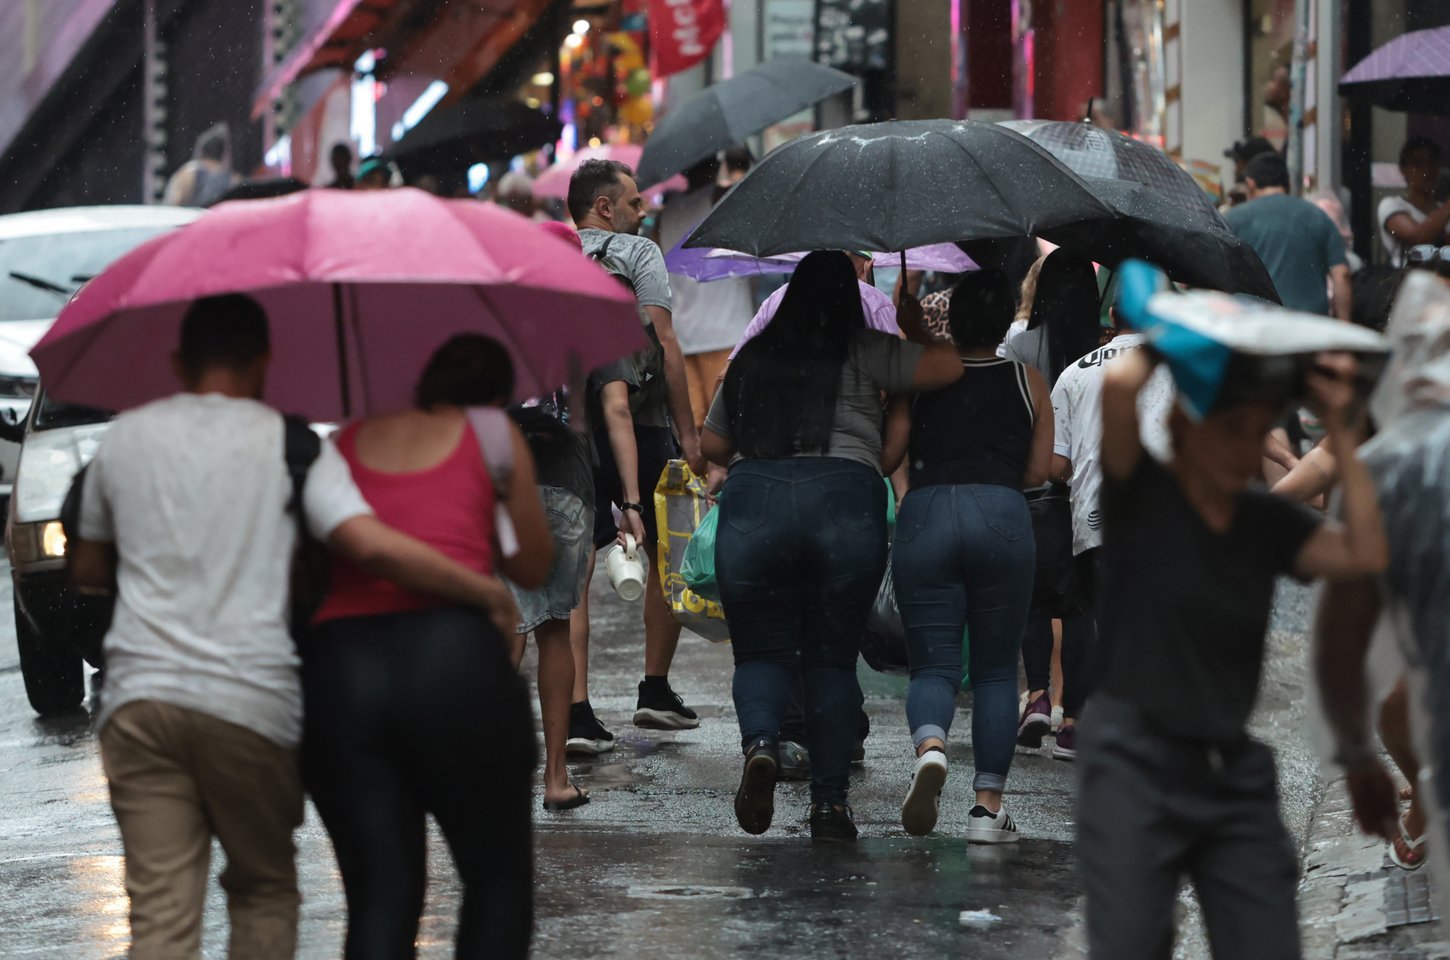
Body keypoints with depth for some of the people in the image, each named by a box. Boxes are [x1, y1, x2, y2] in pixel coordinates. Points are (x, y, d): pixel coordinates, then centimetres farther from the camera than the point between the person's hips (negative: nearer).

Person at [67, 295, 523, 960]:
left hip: (140, 694, 2)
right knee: (265, 890, 17)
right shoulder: (286, 440, 0)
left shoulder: (123, 438, 11)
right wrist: (489, 593, -4)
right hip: (253, 700, -2)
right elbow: (371, 545, -14)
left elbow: (86, 570, 21)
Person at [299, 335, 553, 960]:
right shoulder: (492, 434, 13)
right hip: (455, 654, -3)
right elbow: (533, 569, 19)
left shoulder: (344, 445, 21)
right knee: (499, 878, 11)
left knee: (378, 899, 4)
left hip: (336, 663, 3)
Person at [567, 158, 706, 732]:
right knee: (665, 560, 12)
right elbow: (664, 344, -9)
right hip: (638, 428, -4)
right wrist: (688, 432, -8)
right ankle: (655, 691, 15)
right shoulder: (638, 253, -1)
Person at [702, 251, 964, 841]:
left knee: (762, 649, 11)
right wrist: (917, 326, 21)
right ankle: (829, 802, 3)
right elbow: (948, 367, 1)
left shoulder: (751, 359, 18)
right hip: (847, 497, -1)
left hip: (752, 499, 1)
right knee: (832, 655, 9)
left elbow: (713, 445, 24)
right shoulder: (863, 353, 8)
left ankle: (760, 742, -20)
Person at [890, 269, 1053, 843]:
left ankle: (930, 748, -29)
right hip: (1002, 516, 0)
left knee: (933, 664, 3)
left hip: (926, 515, 0)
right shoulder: (1028, 383, 12)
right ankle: (989, 805, 4)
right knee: (996, 668, 11)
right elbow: (1038, 471, 9)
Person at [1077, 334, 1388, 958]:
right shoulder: (1140, 495, -5)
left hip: (1236, 772, 5)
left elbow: (1365, 555, -7)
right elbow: (1120, 382, -22)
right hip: (1136, 762, -5)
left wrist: (1340, 430, -5)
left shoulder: (1269, 522, 9)